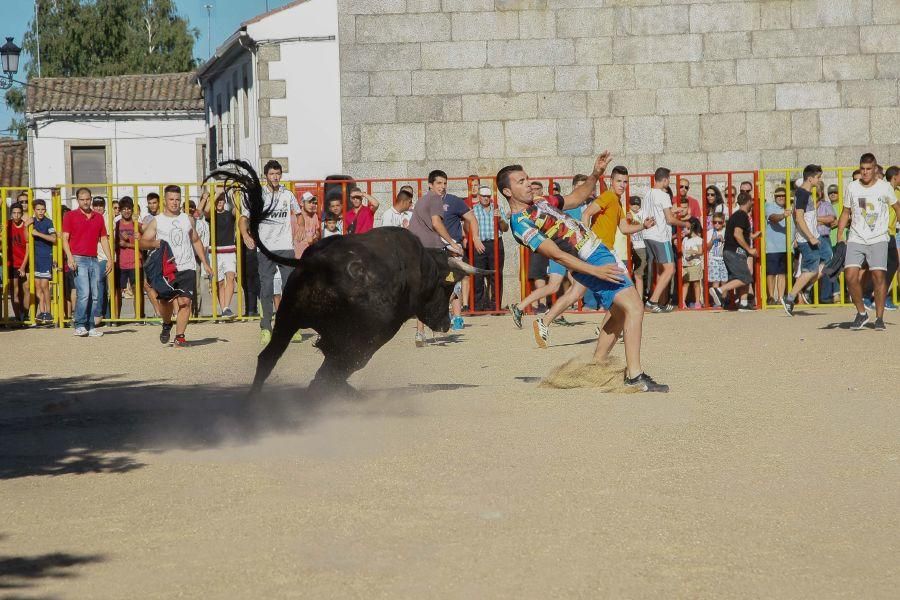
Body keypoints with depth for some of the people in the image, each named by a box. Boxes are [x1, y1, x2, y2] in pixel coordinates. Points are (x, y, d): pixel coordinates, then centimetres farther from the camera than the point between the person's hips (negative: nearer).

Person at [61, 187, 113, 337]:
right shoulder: (70, 216, 4)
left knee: (95, 296, 2)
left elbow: (104, 239, 18)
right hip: (78, 259, -5)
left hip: (94, 260, 5)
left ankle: (90, 326, 8)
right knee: (84, 293, -15)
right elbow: (65, 238, -1)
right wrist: (70, 257, -14)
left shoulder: (99, 218, 16)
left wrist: (110, 259, 9)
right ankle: (79, 326, -8)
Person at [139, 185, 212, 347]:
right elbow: (143, 242, 3)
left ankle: (179, 336, -5)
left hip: (187, 268, 1)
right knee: (166, 301, -2)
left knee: (185, 301, -9)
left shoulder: (188, 219, 15)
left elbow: (196, 241, 23)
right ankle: (167, 324, 29)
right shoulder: (156, 221, 6)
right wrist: (154, 243, -19)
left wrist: (205, 263, 18)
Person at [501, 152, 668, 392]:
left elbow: (576, 198, 26)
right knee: (634, 307, -19)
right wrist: (596, 270, -28)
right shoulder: (520, 223, -15)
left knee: (618, 313, 17)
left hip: (602, 253, 10)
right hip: (588, 262, -10)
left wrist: (595, 175, 8)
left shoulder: (540, 203, 14)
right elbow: (557, 255, -21)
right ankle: (634, 377, -24)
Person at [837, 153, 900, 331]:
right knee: (851, 275, -12)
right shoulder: (851, 188, 6)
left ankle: (879, 318, 0)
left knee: (878, 275, -13)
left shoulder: (885, 187, 2)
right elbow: (846, 213, 15)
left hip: (878, 239, -2)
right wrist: (839, 236, 8)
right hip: (856, 239, 2)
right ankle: (861, 313, 8)